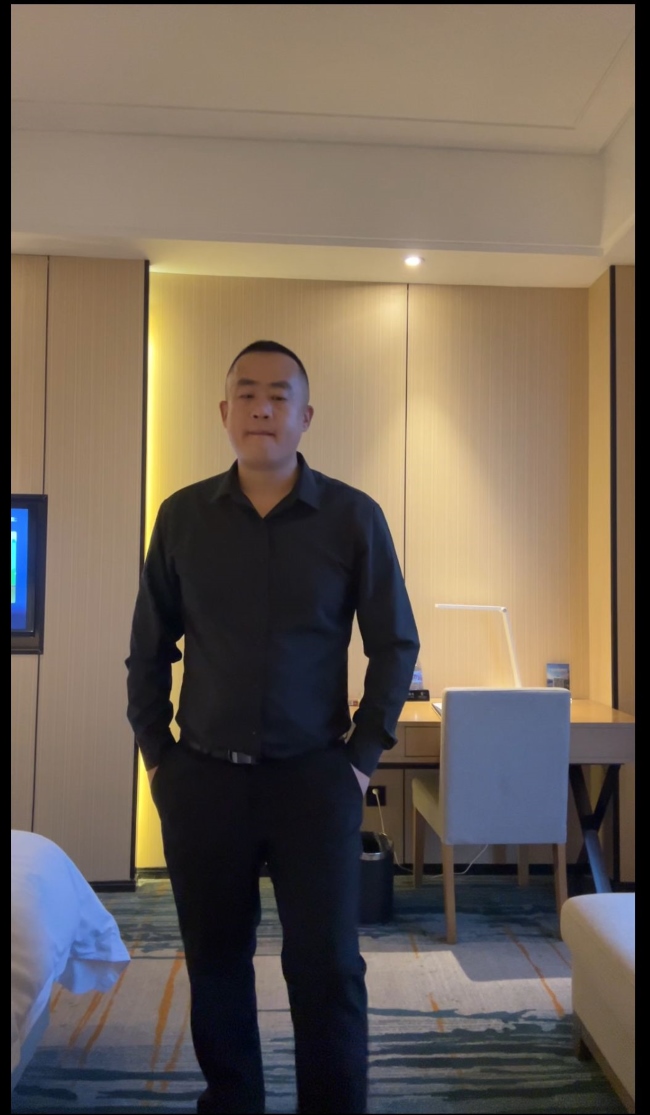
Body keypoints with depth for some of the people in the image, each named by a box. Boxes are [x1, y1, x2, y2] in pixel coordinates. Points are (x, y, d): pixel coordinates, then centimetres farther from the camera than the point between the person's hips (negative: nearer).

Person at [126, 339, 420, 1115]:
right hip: (201, 779, 2)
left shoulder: (354, 517, -5)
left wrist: (363, 754, -3)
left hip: (314, 779, -1)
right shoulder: (182, 516, 0)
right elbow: (148, 648, 7)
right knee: (215, 963, 14)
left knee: (327, 967, 3)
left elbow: (395, 644, 1)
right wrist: (155, 753, 4)